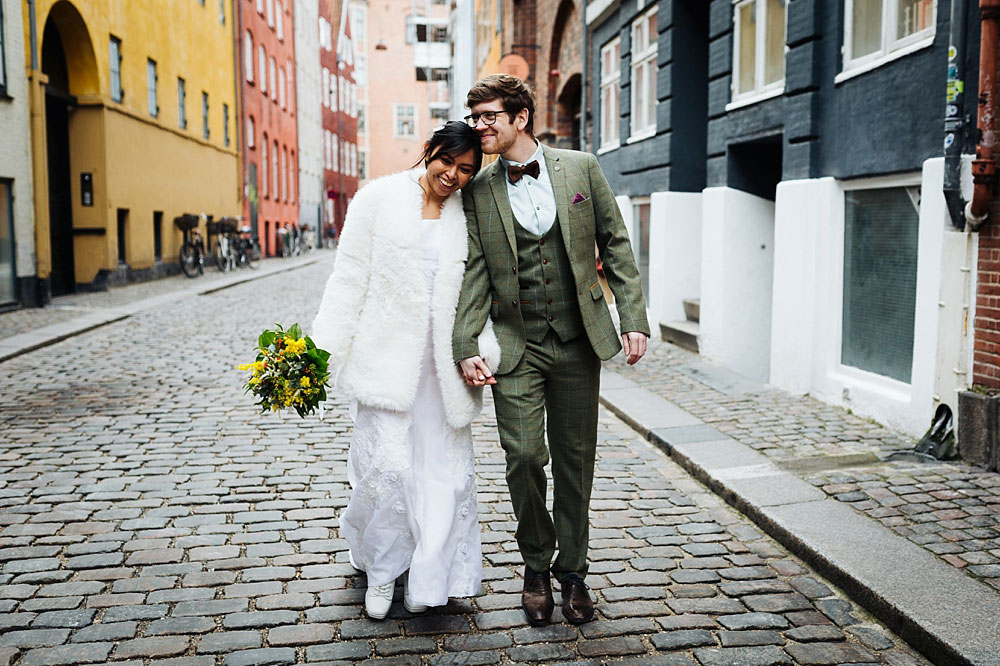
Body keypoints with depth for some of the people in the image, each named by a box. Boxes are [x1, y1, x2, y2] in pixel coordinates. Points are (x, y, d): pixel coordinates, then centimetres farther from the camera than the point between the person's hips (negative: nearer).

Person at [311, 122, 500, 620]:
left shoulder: (470, 215, 7)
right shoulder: (380, 197, 1)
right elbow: (351, 276, -1)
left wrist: (482, 351, -7)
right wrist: (325, 347, -6)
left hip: (443, 363, 3)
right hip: (387, 355, -2)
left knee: (445, 470, 5)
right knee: (391, 464, -7)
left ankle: (428, 578, 24)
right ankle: (381, 571, 18)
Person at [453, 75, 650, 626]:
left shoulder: (580, 168, 3)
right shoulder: (478, 192, 3)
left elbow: (615, 246, 4)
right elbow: (475, 274, 1)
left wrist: (633, 318, -3)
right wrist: (466, 347, -8)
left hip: (578, 341, 1)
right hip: (517, 348, 0)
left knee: (575, 460, 8)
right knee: (524, 457, -3)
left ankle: (572, 570, 26)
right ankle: (536, 566, 22)